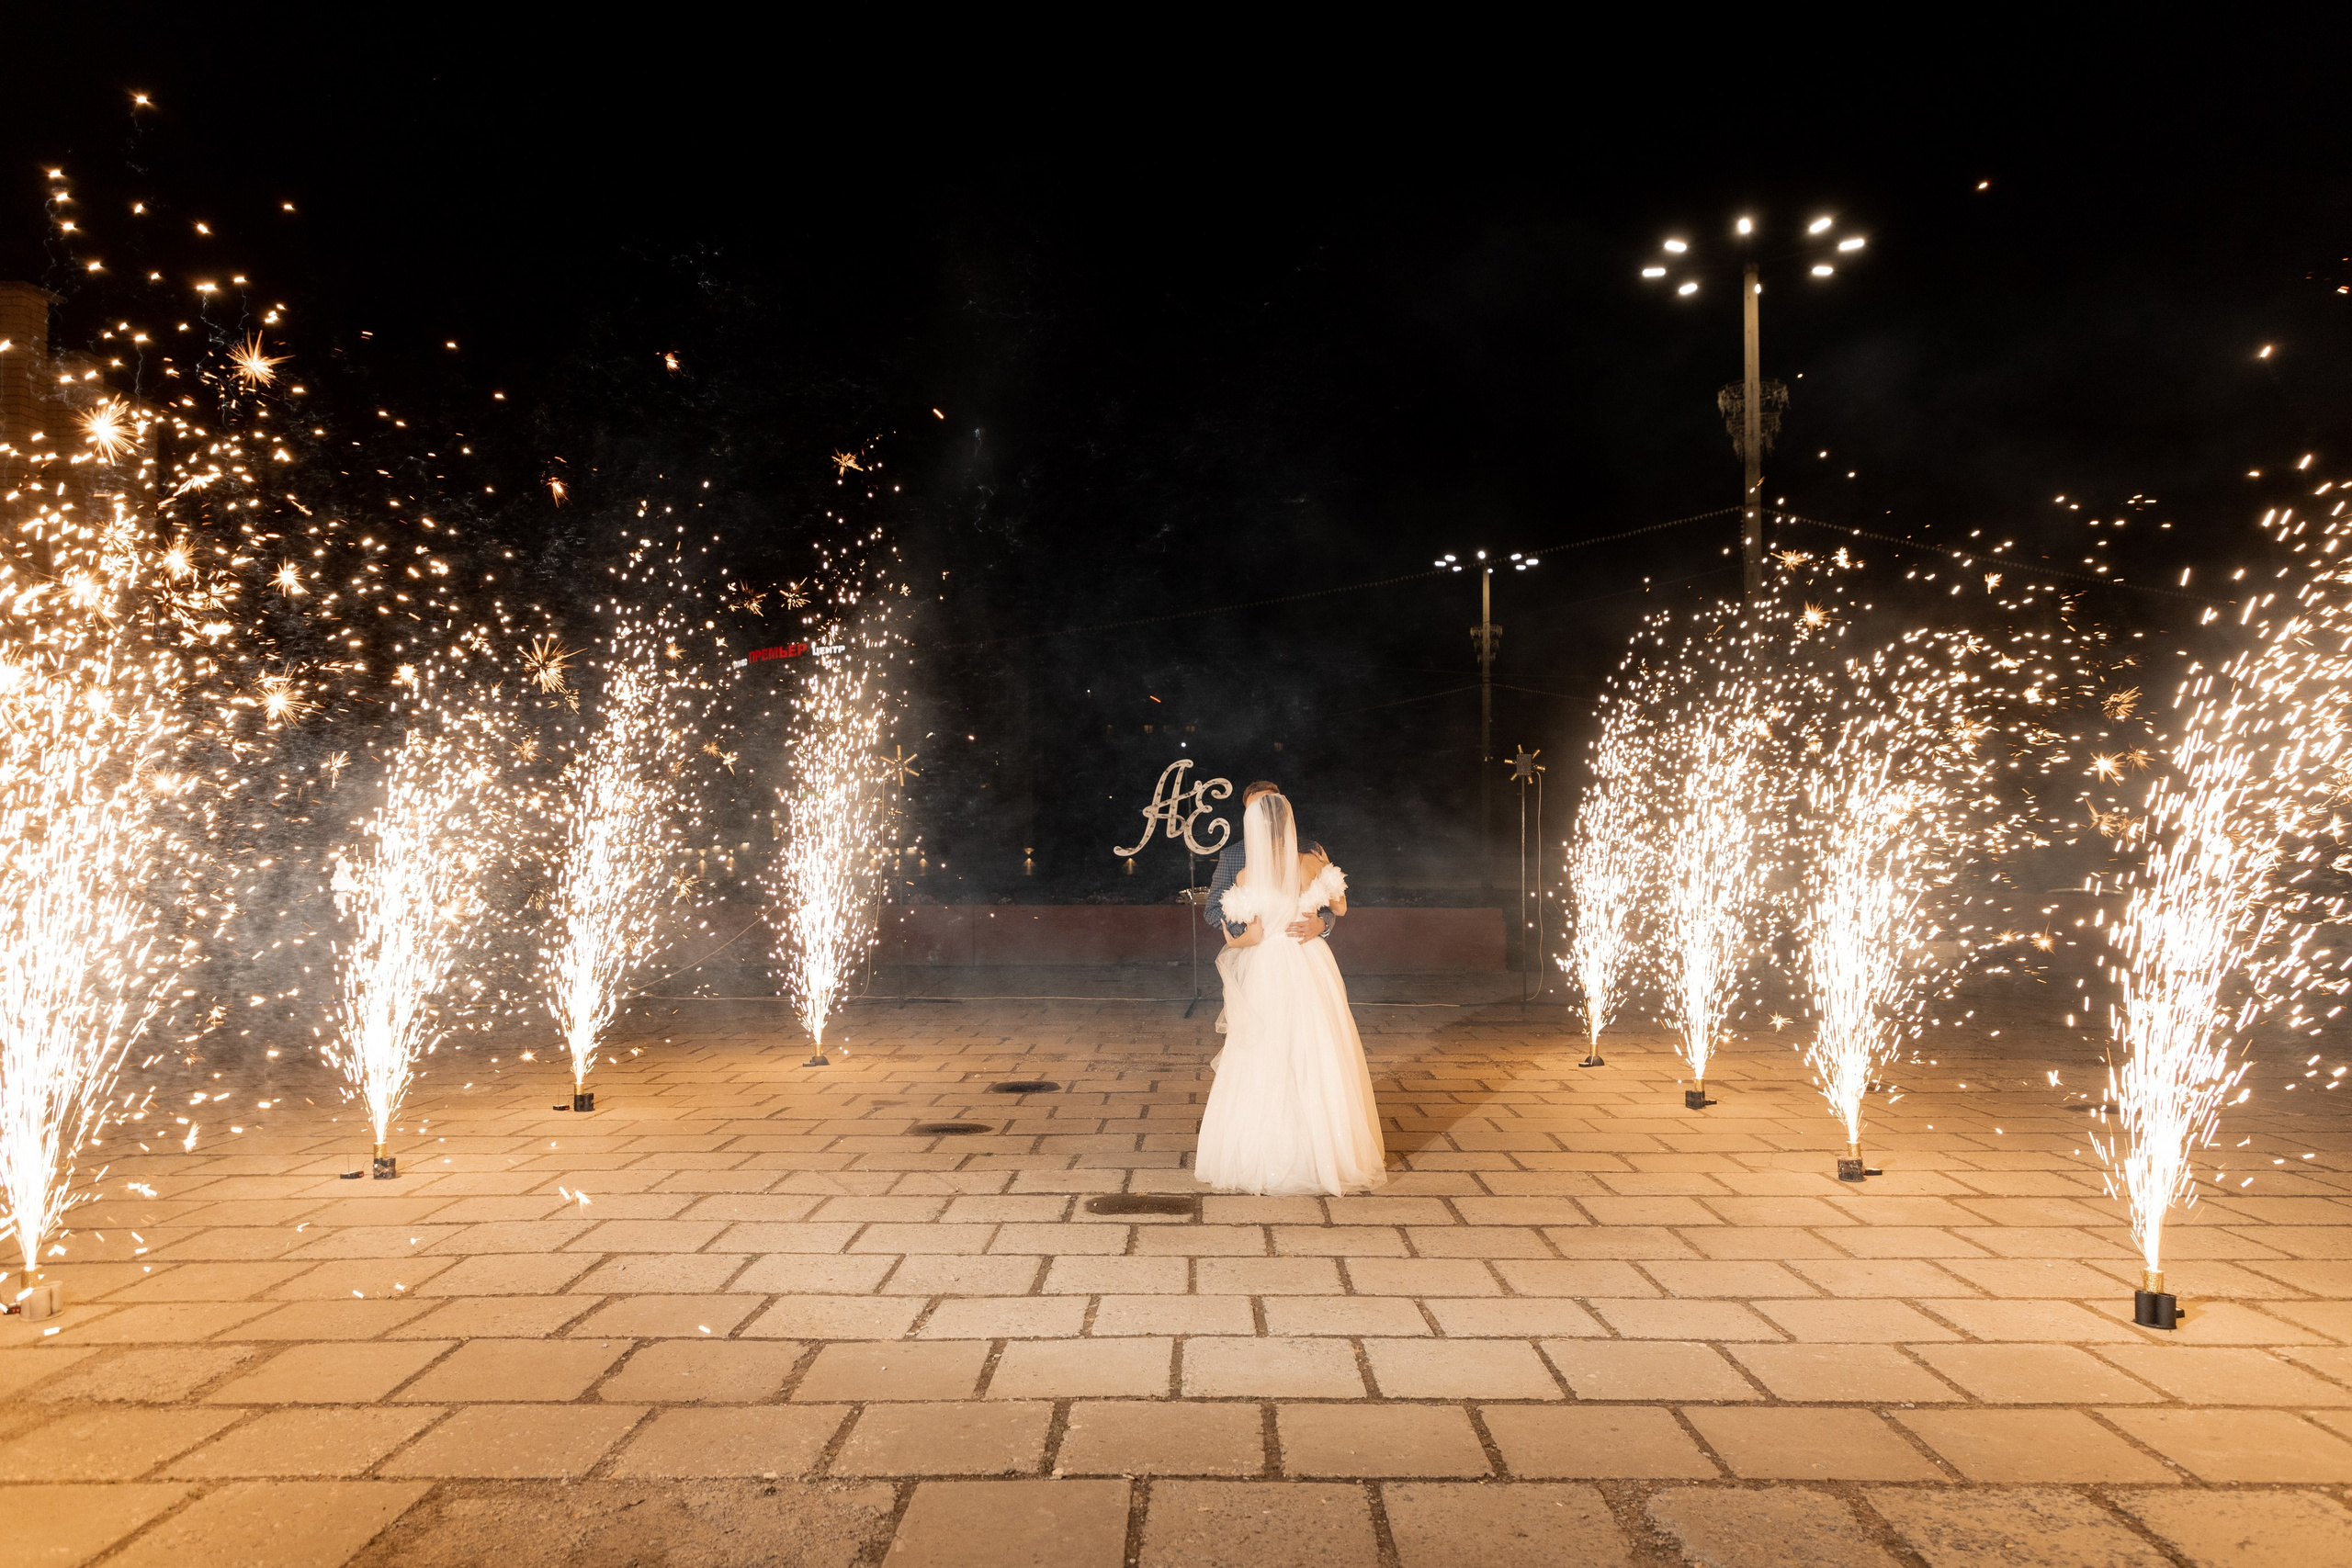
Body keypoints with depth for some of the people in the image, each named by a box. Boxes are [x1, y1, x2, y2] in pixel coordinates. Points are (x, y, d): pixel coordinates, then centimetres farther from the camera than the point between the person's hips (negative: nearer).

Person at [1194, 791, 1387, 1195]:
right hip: (1312, 968, 2)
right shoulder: (1311, 864, -4)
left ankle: (1264, 1154, 12)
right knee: (1319, 1060, 9)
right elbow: (1340, 908, 10)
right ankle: (1326, 1150, 17)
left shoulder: (1246, 877, -9)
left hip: (1268, 973, -2)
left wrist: (1231, 942, 15)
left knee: (1266, 1065, 6)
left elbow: (1254, 935, -6)